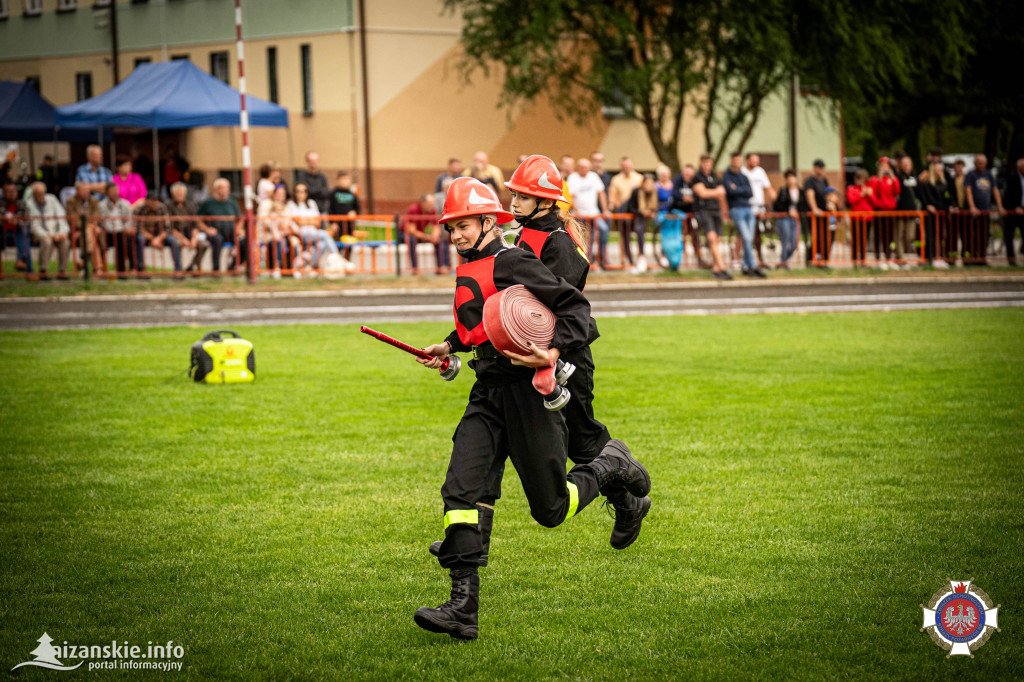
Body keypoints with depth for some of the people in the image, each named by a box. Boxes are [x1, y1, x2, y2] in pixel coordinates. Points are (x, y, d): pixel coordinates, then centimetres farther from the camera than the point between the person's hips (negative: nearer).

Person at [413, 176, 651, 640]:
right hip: (488, 394, 8)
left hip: (527, 390, -8)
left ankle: (612, 468, 33)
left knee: (551, 510, 3)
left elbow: (574, 306, -17)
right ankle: (463, 607, -15)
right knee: (460, 490, -11)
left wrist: (555, 352, -31)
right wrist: (450, 346, 25)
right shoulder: (470, 272, 14)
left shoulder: (511, 263, -13)